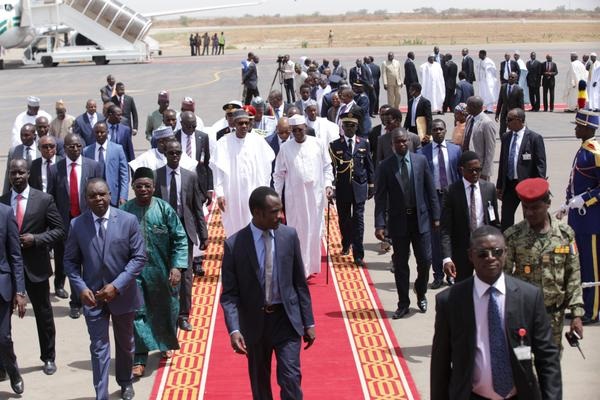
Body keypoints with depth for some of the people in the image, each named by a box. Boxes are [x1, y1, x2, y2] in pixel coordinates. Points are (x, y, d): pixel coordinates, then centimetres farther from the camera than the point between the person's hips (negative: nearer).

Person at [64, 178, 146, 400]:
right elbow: (70, 261, 1)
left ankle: (125, 382, 43)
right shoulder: (77, 224, -5)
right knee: (99, 348, -1)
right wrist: (81, 288, -14)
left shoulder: (128, 220, -9)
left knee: (125, 343, 20)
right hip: (92, 295, -1)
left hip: (122, 294, 1)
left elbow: (139, 257, -10)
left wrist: (117, 286, -18)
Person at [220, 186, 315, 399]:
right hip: (255, 322, 0)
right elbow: (229, 294, -8)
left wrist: (308, 322, 4)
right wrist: (234, 329, -22)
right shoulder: (234, 244, -10)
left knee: (290, 378, -8)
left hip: (287, 319, 0)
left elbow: (300, 282, 3)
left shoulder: (289, 235, -4)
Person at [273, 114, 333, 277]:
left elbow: (327, 166, 8)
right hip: (294, 196, -1)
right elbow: (279, 174, 5)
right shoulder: (285, 148, -1)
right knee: (297, 232, 1)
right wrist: (276, 196, 2)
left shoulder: (317, 144, 0)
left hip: (315, 195, 1)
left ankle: (311, 266, 22)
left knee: (314, 231, 8)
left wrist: (328, 185, -4)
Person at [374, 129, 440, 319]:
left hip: (420, 218, 1)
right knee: (400, 264, 6)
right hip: (398, 221, -1)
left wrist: (436, 216, 1)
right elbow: (380, 197, -5)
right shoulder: (385, 166, -4)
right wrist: (380, 225, -12)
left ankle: (421, 294, 30)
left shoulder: (421, 160, 0)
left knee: (425, 260, 3)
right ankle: (403, 304, 18)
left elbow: (430, 190, 4)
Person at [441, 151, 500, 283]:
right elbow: (446, 229, -13)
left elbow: (495, 222, 10)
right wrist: (447, 258, -23)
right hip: (462, 249, -3)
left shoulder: (489, 188, 1)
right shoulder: (453, 191, -9)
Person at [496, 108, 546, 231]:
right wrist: (499, 185, 12)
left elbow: (540, 164, -11)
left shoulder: (534, 138, -10)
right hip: (509, 184, 5)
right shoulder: (506, 137, 8)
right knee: (506, 219, 8)